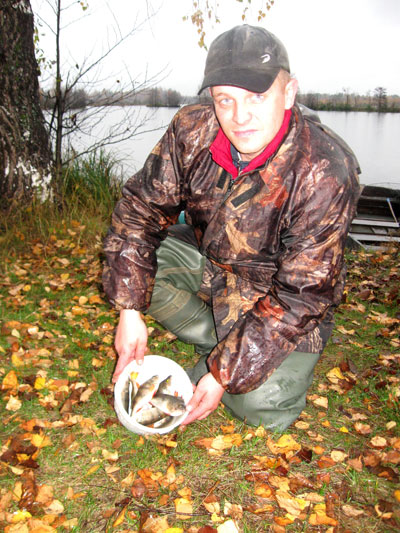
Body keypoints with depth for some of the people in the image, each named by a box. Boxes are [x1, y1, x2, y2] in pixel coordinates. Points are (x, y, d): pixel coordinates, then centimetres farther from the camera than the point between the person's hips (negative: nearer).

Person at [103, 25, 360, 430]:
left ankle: (224, 361, 15)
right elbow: (141, 207, -11)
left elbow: (300, 294, -26)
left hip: (285, 293, -4)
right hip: (207, 257, 5)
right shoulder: (192, 130, -18)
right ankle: (216, 342, -1)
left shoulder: (325, 175, -30)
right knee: (126, 259, -17)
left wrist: (227, 374, -27)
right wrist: (130, 311, -19)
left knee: (262, 407, -20)